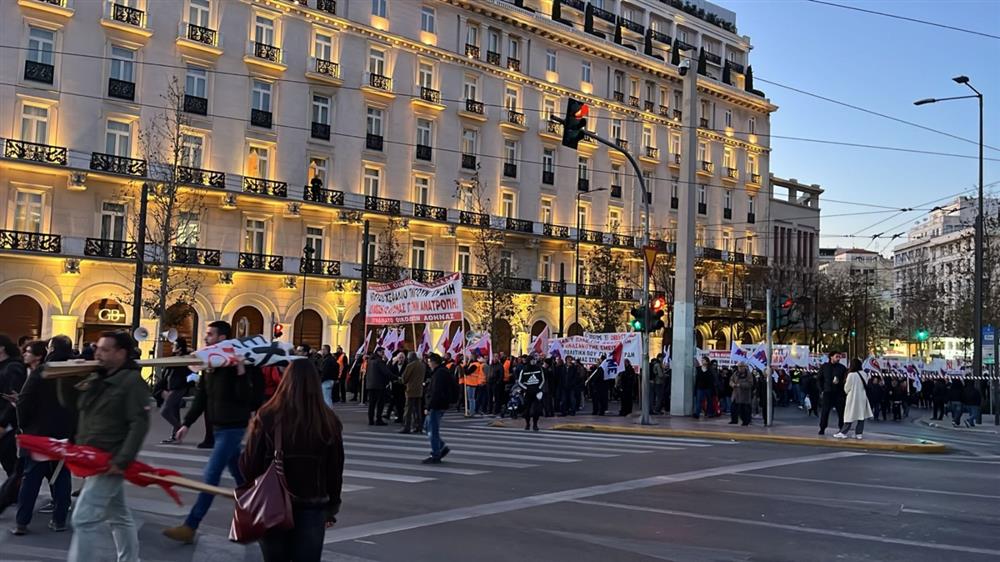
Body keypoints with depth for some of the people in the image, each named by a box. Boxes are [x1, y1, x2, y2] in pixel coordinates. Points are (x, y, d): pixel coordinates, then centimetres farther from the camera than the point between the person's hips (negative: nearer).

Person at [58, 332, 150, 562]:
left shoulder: (132, 381, -15)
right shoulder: (96, 378, 12)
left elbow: (140, 424, -20)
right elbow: (70, 404, 15)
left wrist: (122, 460, -26)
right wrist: (67, 378, -2)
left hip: (109, 461, -9)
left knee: (84, 519, -11)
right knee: (119, 515, 18)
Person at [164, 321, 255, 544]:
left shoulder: (235, 364, -15)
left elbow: (246, 398, -22)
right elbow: (201, 398, 14)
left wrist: (241, 370, -33)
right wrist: (187, 424, 11)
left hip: (233, 427, -8)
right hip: (218, 426, 8)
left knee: (211, 477, -8)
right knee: (239, 475, 17)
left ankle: (190, 528, -6)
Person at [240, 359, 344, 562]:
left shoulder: (268, 418, -14)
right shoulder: (329, 422, -7)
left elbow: (249, 466, -8)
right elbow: (335, 471, 0)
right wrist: (332, 508, 14)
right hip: (312, 509, 1)